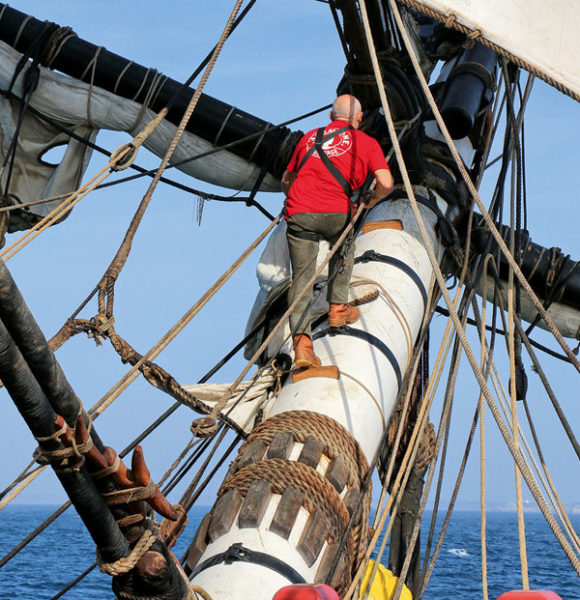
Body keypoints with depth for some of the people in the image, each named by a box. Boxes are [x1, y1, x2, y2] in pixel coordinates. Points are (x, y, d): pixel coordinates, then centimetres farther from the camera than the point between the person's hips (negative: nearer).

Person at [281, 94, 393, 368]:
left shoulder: (310, 137, 25)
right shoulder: (366, 142, 14)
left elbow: (286, 181, 32)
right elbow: (386, 183, 2)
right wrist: (372, 201, 21)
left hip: (298, 212, 2)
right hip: (336, 214, -2)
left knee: (301, 278, 4)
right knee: (343, 250, 32)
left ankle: (301, 341, -10)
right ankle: (338, 307, 29)